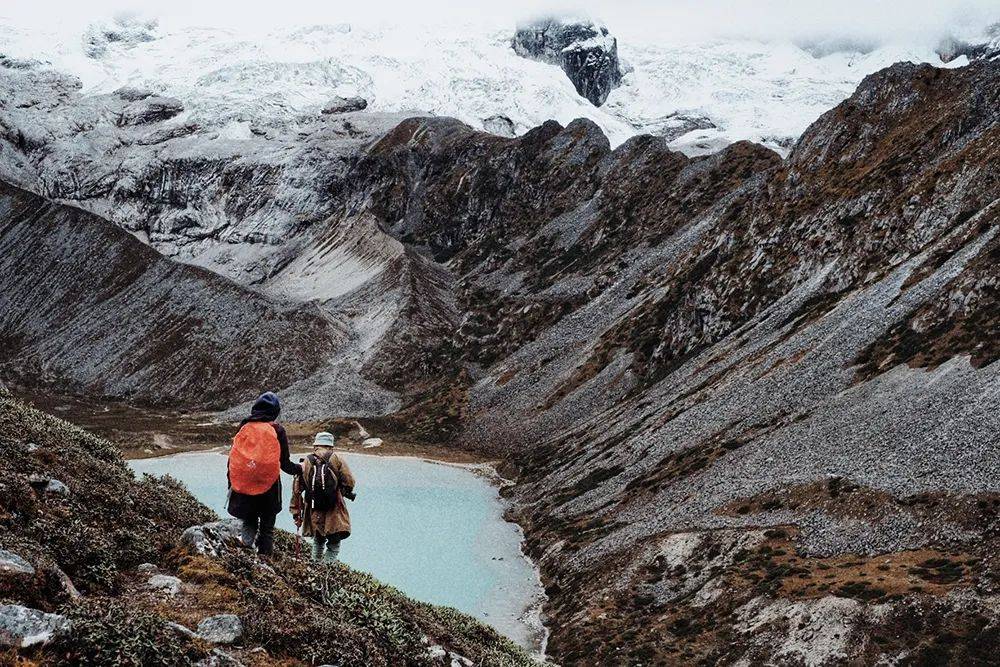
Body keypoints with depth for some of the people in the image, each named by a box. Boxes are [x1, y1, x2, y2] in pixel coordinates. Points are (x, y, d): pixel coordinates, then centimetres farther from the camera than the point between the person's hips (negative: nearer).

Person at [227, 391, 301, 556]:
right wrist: (301, 469, 16)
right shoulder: (277, 430, -6)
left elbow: (233, 457, 4)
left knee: (249, 519, 20)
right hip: (269, 486, -2)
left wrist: (230, 482, 13)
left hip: (242, 485, 2)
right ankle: (264, 555, 11)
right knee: (267, 525, 12)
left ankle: (248, 532, -5)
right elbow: (285, 464, -2)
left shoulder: (244, 427, 1)